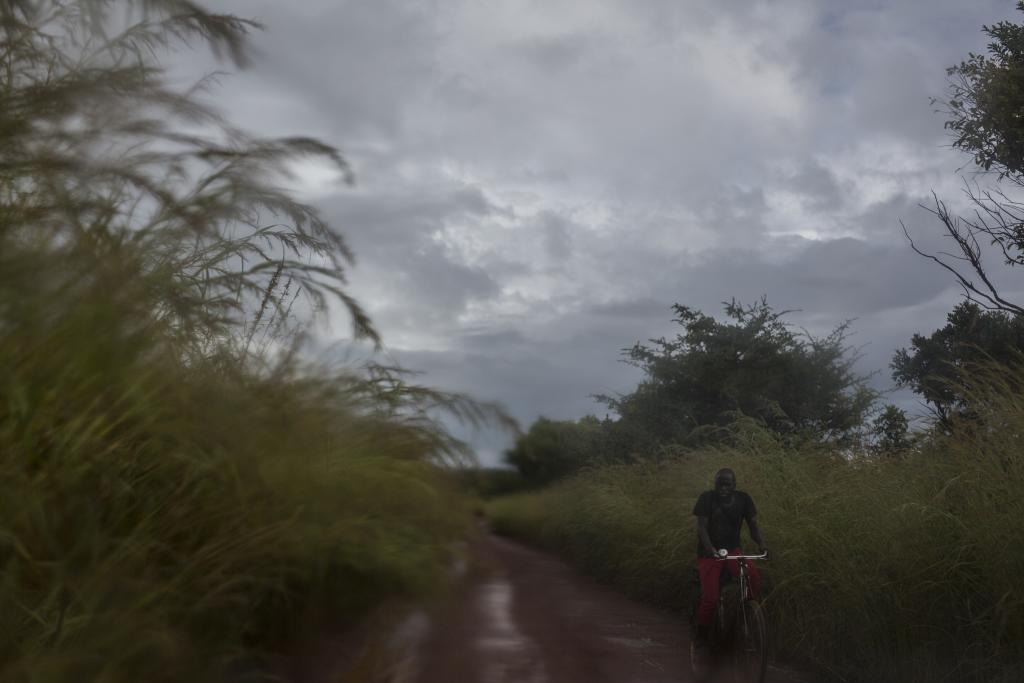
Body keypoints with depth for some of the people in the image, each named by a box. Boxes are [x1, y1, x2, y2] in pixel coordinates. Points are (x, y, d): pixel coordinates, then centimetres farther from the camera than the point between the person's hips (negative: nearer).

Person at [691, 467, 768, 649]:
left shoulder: (743, 499, -5)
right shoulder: (707, 498, -13)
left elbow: (753, 525, -5)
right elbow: (701, 526, -20)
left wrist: (762, 544, -25)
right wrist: (710, 548, -37)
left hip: (732, 549, 2)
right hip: (709, 552, -2)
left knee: (753, 577, -27)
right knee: (710, 597, -11)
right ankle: (701, 634, 11)